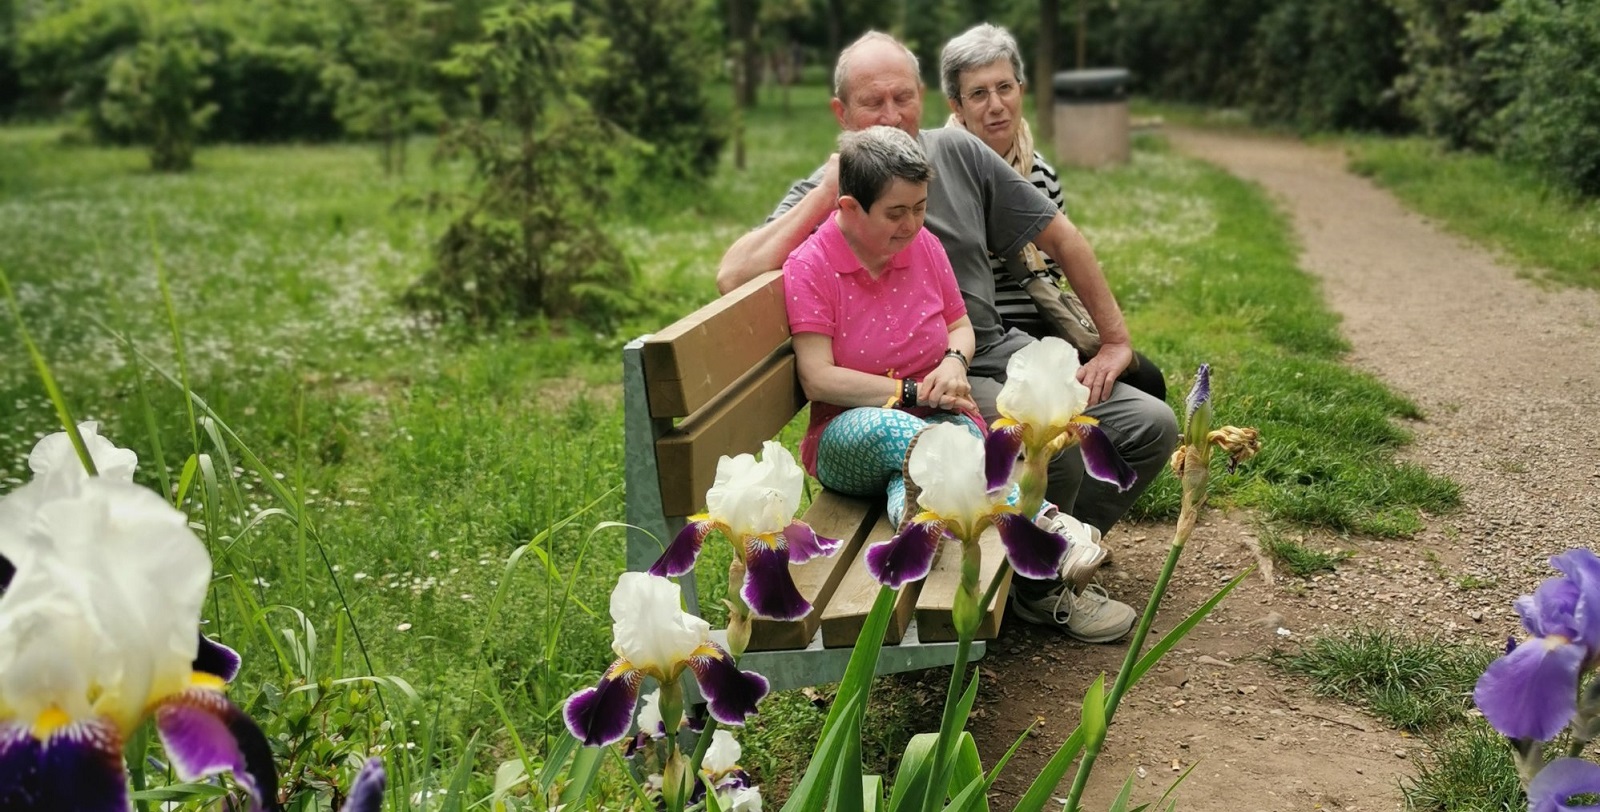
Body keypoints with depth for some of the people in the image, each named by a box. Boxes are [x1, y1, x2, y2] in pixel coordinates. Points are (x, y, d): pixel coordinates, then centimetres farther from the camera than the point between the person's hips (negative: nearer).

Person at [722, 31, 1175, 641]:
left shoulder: (957, 152, 2)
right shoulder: (826, 194, -10)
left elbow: (1060, 237, 9)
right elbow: (733, 276, -28)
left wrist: (1116, 338, 6)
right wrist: (830, 189, -24)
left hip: (1000, 348, 6)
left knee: (1153, 426, -2)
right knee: (1055, 442, -29)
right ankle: (1039, 588, 0)